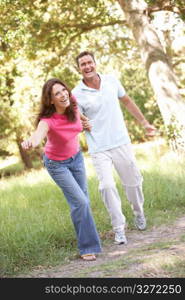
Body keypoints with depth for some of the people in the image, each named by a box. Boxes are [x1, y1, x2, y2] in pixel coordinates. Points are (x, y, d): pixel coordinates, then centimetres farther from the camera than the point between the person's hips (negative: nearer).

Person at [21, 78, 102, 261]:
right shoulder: (48, 120, -35)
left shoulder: (73, 105, -19)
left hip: (76, 157, 5)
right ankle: (87, 247, 0)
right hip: (57, 164, -5)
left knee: (84, 201, 14)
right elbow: (38, 135, -58)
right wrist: (29, 143, -78)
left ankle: (86, 235, 40)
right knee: (80, 201, -13)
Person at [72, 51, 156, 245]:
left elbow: (127, 102, 16)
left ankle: (138, 212, 41)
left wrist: (144, 123, 17)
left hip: (121, 142, 3)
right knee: (107, 186, -17)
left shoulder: (111, 81, 1)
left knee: (133, 182, 13)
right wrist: (82, 125, -24)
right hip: (99, 149, -3)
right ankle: (119, 228, -5)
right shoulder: (76, 94, -8)